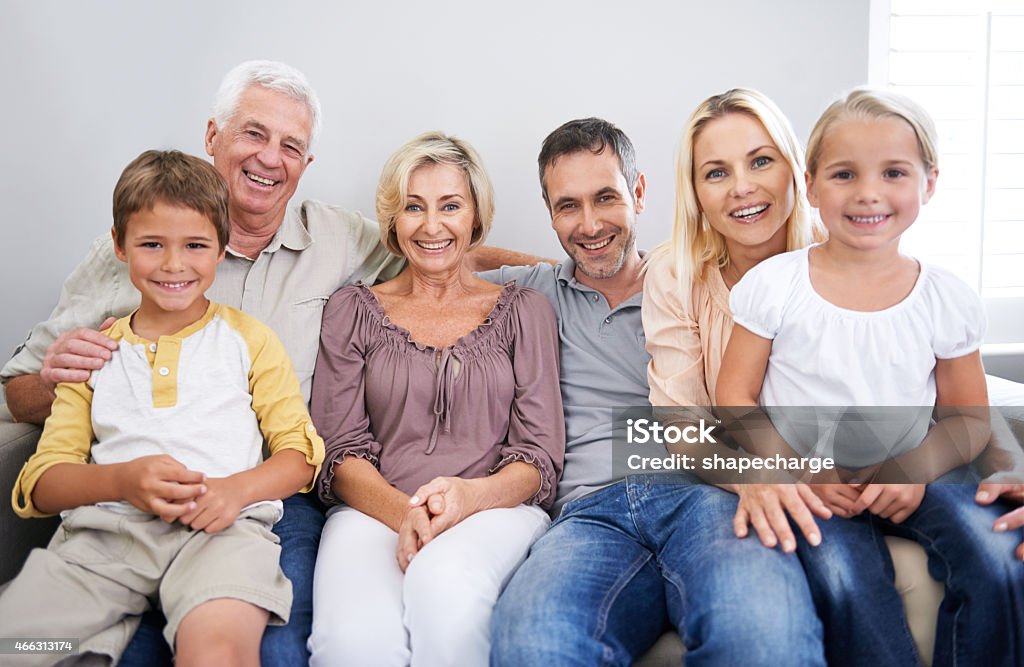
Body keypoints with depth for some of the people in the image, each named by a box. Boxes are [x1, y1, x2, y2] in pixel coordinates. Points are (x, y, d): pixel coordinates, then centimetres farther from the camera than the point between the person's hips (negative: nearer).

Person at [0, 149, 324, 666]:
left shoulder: (249, 339, 16)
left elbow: (300, 453, 10)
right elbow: (42, 480, 12)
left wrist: (238, 488, -12)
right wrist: (124, 480, -10)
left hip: (221, 526, -3)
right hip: (105, 528, 3)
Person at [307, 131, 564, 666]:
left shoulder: (523, 311, 13)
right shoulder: (353, 311, 15)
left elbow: (539, 457, 6)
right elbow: (340, 450, 6)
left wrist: (470, 495, -16)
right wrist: (403, 512, -15)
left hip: (494, 509, 0)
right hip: (374, 510, 1)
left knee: (443, 583, -37)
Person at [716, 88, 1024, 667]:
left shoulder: (949, 299, 0)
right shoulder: (774, 285, -5)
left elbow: (968, 416, 7)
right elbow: (735, 396, -3)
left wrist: (916, 468, -13)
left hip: (912, 480, 2)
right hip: (806, 483, -2)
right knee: (844, 578, -29)